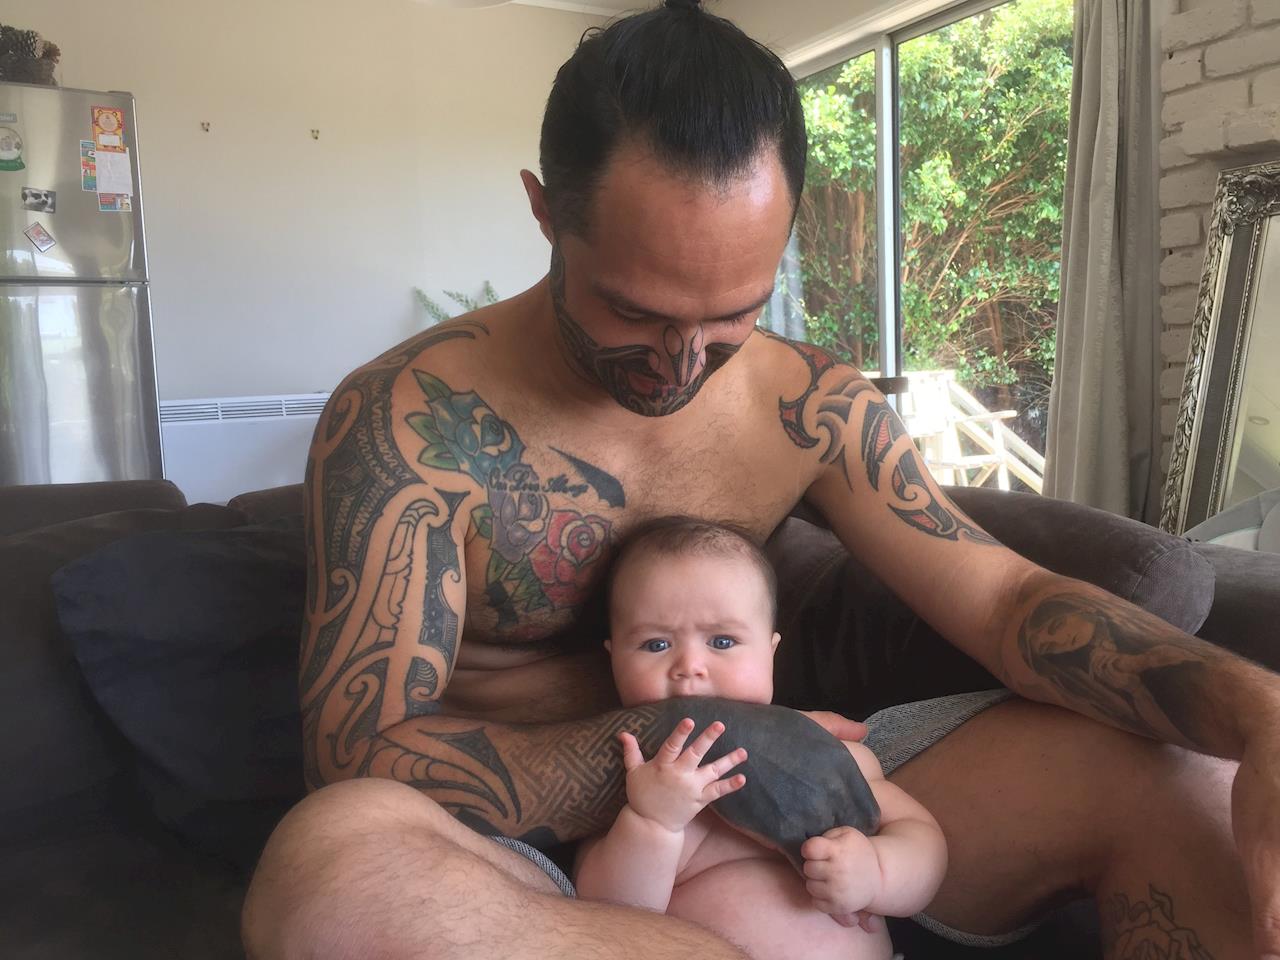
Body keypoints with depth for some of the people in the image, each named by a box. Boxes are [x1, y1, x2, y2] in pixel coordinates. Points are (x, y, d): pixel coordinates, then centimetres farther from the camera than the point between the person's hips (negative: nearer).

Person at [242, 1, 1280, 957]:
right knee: (333, 866, -39)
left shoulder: (809, 402, -4)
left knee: (1179, 786, -13)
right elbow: (362, 758, -18)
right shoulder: (407, 419, -17)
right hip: (525, 848, -1)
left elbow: (1005, 595, -5)